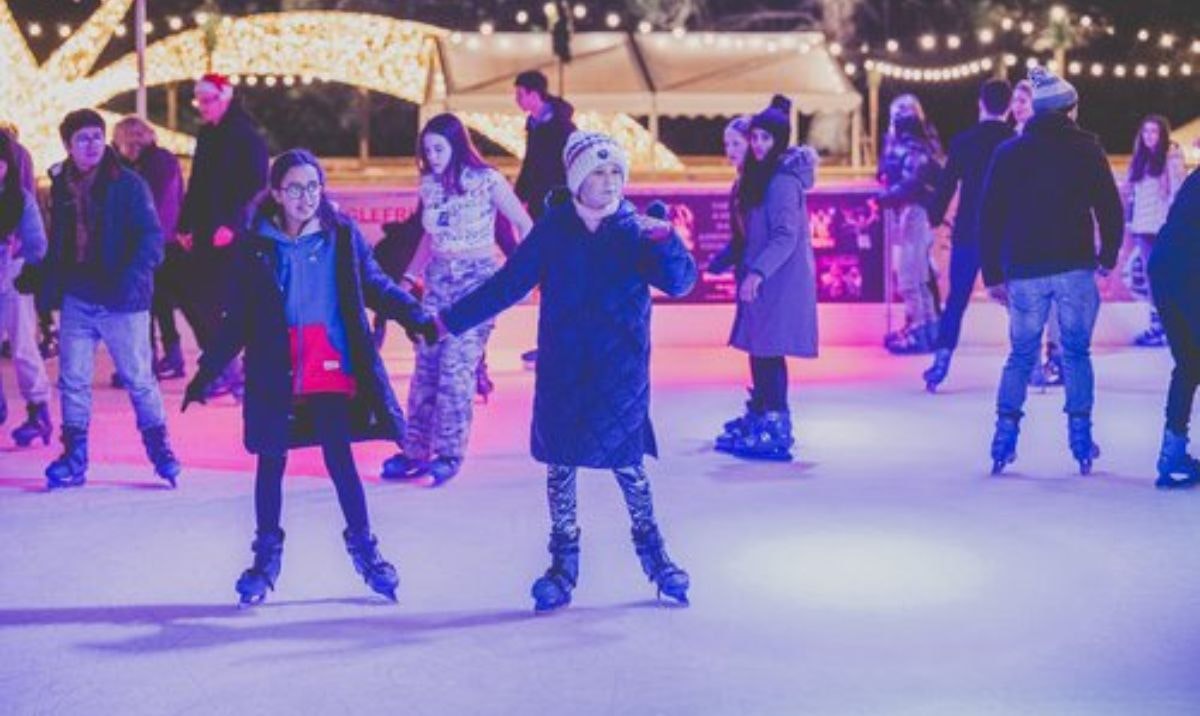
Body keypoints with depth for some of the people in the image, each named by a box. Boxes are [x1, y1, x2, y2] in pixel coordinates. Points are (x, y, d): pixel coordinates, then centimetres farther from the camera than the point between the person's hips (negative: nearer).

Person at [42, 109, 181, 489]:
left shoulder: (128, 184, -7)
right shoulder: (62, 187, 9)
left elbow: (151, 237, -14)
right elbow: (57, 244, 18)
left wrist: (132, 279, -27)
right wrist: (50, 285, 10)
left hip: (121, 302, -5)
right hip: (76, 301, 5)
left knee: (139, 379, 3)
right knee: (73, 380, 7)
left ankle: (159, 449, 17)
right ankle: (74, 458, 17)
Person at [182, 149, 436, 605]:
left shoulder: (342, 235, -1)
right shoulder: (254, 246, -1)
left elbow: (375, 286, 6)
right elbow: (237, 319, 3)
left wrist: (418, 319, -7)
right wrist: (207, 372, 1)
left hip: (332, 371, -1)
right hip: (275, 375, 1)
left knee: (339, 456, -3)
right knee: (271, 462, 9)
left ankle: (363, 546, 16)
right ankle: (267, 555, 24)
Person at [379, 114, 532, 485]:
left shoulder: (487, 180, -8)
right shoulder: (428, 185, 7)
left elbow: (525, 225, -4)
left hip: (477, 280, -5)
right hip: (438, 280, 5)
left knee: (456, 365, -12)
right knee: (425, 364, 1)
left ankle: (449, 453, -3)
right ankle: (416, 449, 7)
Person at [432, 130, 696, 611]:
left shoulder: (636, 230, -3)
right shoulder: (554, 229, -1)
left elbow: (680, 282, -13)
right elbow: (510, 282, 4)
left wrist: (666, 241, -32)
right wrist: (453, 319, 3)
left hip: (621, 374, -1)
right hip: (562, 371, 1)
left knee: (627, 462, 3)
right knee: (560, 463, 7)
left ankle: (651, 550, 24)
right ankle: (563, 562, 20)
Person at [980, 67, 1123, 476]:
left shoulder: (1008, 153, 6)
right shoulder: (1087, 148, 1)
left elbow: (990, 217, 4)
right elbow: (1110, 207, 0)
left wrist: (993, 274, 8)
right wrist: (1109, 256, 15)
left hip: (1024, 272, 1)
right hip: (1075, 269, -1)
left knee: (1020, 355, 11)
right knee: (1077, 353, 10)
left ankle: (1005, 436, 1)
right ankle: (1080, 437, 6)